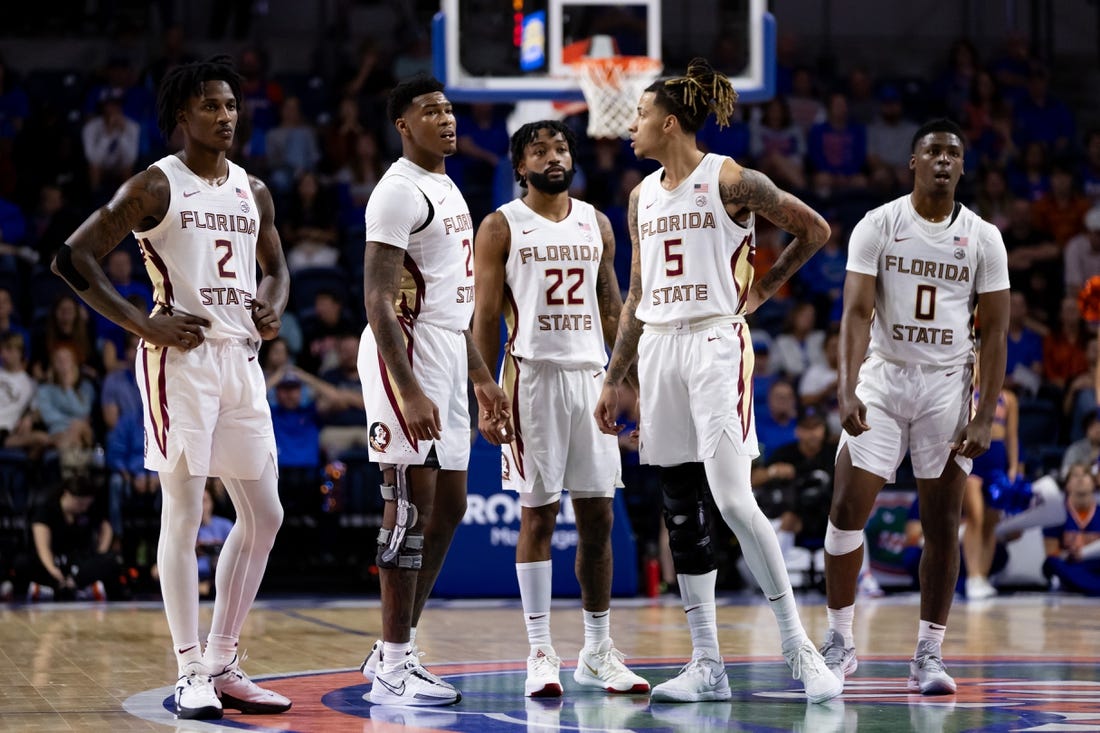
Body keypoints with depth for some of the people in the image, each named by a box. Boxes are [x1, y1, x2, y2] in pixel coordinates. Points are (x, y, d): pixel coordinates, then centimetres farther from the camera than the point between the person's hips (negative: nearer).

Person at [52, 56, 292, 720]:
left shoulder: (254, 192, 13)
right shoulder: (156, 186, -6)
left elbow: (276, 267, 28)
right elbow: (74, 258, -9)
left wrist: (274, 308, 5)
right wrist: (143, 324, -14)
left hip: (241, 359, 7)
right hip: (181, 359, -7)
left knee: (264, 515, 8)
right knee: (184, 515, -6)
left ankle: (223, 664, 17)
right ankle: (191, 674, -2)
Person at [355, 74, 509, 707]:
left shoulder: (449, 190, 18)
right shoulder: (401, 191, -13)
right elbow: (379, 300, -19)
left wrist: (483, 378, 22)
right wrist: (409, 393, -26)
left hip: (447, 354, 10)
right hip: (406, 354, -10)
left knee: (448, 507, 11)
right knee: (412, 507, -8)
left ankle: (395, 651, 19)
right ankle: (393, 671, -4)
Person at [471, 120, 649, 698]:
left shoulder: (596, 224, 13)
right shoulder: (502, 227, 0)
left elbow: (612, 309, 15)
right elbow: (485, 316, -3)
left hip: (591, 373, 4)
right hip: (533, 373, -4)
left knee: (597, 516, 5)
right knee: (537, 515, -3)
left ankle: (597, 651, 13)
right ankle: (541, 654, 1)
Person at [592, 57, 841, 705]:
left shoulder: (731, 181, -6)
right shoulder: (644, 196, 14)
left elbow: (815, 229, 1)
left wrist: (763, 289, 4)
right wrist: (614, 379, 17)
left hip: (715, 345, -7)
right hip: (659, 350, 7)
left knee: (732, 499, -16)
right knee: (681, 512, 4)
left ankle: (798, 646, -7)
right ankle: (707, 665, 7)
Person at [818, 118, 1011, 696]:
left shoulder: (983, 238, 0)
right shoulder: (878, 225, -4)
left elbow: (994, 333, 0)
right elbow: (857, 312, -11)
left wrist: (984, 418, -8)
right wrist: (847, 391, -24)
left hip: (947, 387, 1)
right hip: (883, 377, -1)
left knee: (943, 524, 0)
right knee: (847, 510, -6)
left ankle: (929, 654, 6)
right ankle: (840, 639, 7)